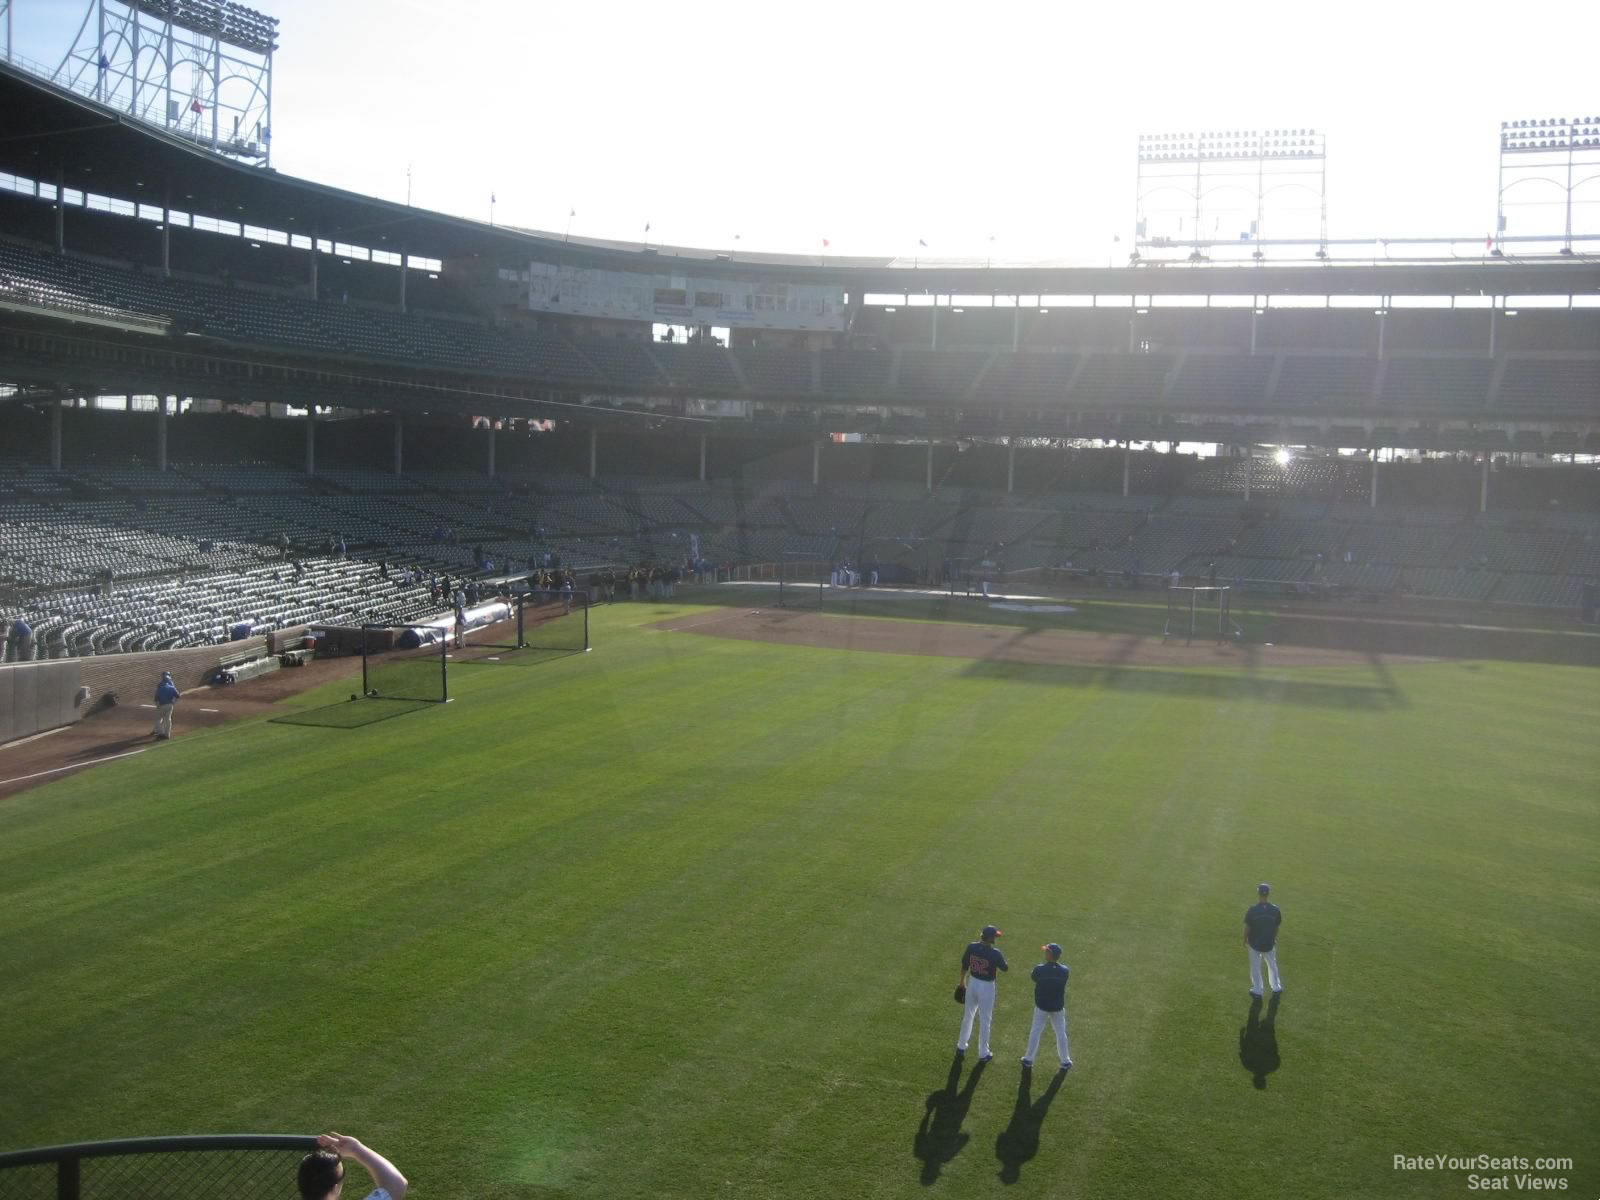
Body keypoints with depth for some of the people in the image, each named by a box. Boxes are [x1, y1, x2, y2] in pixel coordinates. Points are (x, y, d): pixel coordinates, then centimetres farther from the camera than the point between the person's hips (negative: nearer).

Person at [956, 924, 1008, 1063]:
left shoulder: (971, 947, -11)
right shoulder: (994, 953, -25)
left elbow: (964, 965, 2)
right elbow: (1005, 968, -9)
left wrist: (962, 981, 16)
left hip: (972, 983, 4)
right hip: (986, 987, -4)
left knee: (968, 1015, 22)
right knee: (985, 1020, 10)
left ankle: (961, 1046, 36)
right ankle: (983, 1054, 20)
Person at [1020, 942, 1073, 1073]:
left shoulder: (1039, 969, -21)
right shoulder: (1065, 970, -15)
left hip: (1041, 1006, -1)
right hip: (1058, 1007, 1)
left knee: (1035, 1031, 14)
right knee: (1061, 1033, 17)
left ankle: (1029, 1059, 24)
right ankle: (1065, 1061, 26)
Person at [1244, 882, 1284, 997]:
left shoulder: (1252, 910, -19)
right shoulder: (1275, 909, -13)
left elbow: (1247, 927, -12)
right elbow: (1276, 927, -1)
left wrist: (1245, 941, 5)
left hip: (1254, 943, -2)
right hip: (1269, 944, 2)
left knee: (1255, 968, 14)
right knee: (1272, 965, 23)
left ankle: (1257, 991, 23)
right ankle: (1276, 988, 35)